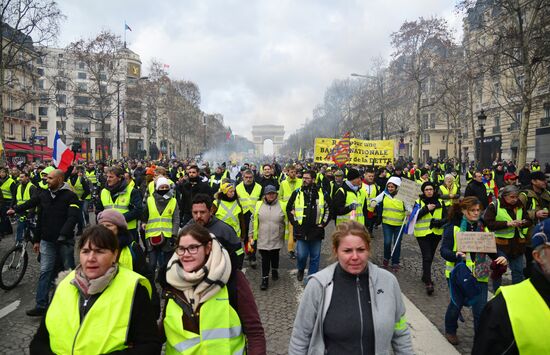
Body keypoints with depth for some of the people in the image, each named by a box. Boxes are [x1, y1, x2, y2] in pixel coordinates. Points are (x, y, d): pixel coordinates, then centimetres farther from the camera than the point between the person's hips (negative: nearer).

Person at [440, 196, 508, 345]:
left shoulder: (483, 227, 6)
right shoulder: (453, 227, -7)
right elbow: (444, 250, -11)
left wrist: (501, 257, -14)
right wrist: (456, 255, -30)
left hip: (479, 275, 3)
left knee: (481, 309, 0)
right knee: (456, 304, 12)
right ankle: (450, 330, 39)